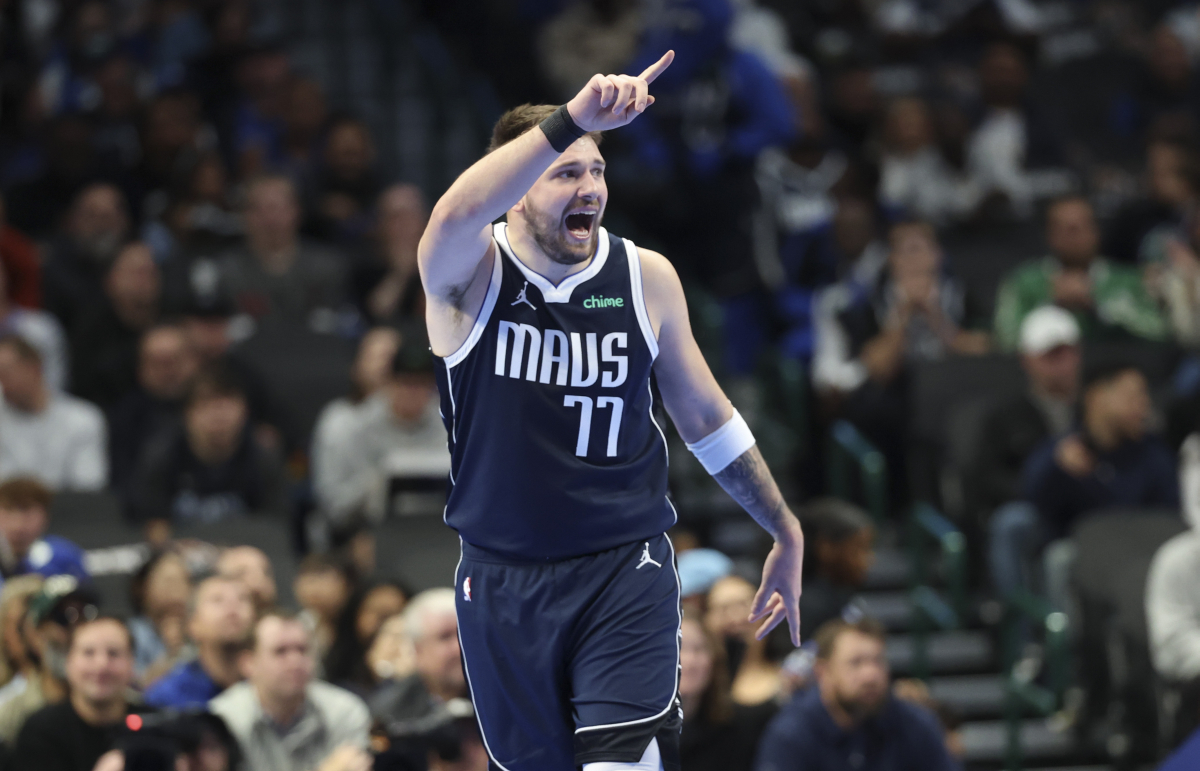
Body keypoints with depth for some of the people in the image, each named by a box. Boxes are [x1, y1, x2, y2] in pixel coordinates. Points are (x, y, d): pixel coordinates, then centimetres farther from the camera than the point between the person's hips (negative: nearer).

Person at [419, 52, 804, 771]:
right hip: (505, 581, 0)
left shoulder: (646, 278, -1)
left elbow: (706, 414, 12)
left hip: (626, 573, 0)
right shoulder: (471, 274, -9)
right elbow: (458, 214, -36)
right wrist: (570, 120, -49)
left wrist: (788, 532, 17)